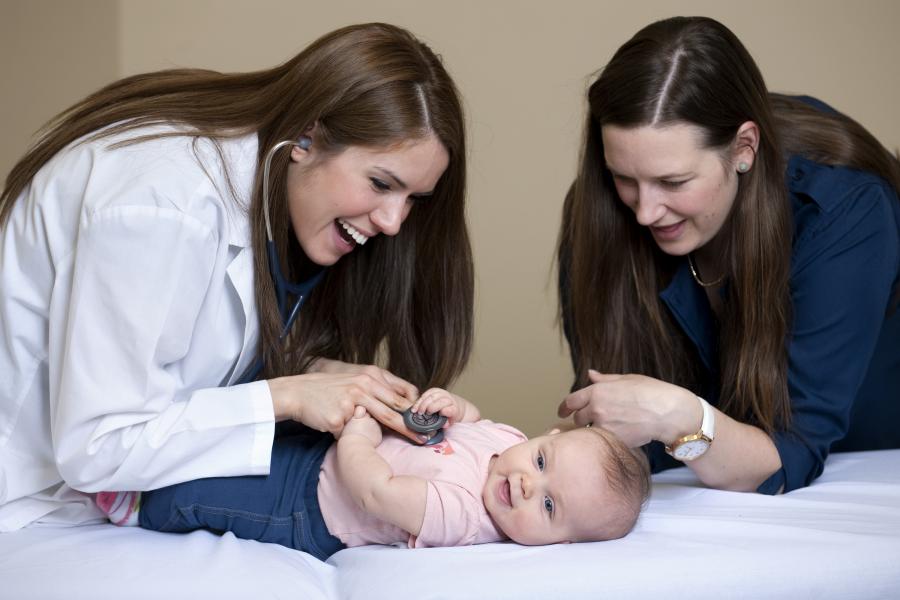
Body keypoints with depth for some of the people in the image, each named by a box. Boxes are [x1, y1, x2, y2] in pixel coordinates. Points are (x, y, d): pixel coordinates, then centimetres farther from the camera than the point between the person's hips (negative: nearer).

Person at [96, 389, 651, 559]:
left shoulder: (464, 516, -36)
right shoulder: (506, 436, -14)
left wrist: (358, 437, -20)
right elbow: (473, 421, 10)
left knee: (193, 495, -9)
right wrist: (455, 406, -11)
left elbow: (373, 490, -35)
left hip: (307, 512, -8)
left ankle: (138, 507, 20)